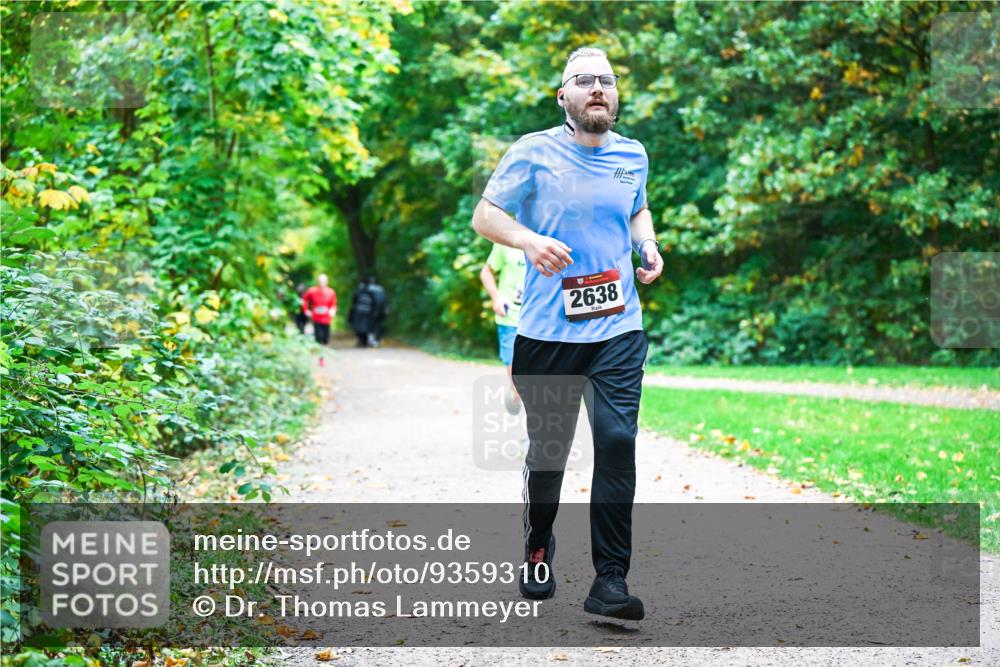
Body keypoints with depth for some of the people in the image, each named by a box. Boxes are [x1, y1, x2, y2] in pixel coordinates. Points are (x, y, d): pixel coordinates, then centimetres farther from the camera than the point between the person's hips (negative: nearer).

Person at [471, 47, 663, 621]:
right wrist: (529, 240, -19)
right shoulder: (534, 152, -3)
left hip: (618, 330, 2)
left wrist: (649, 245, 7)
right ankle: (538, 552, 33)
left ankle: (611, 580, -7)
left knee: (618, 443, -11)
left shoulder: (634, 156, 9)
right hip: (548, 332, -2)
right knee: (547, 450, 8)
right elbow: (484, 214, 0)